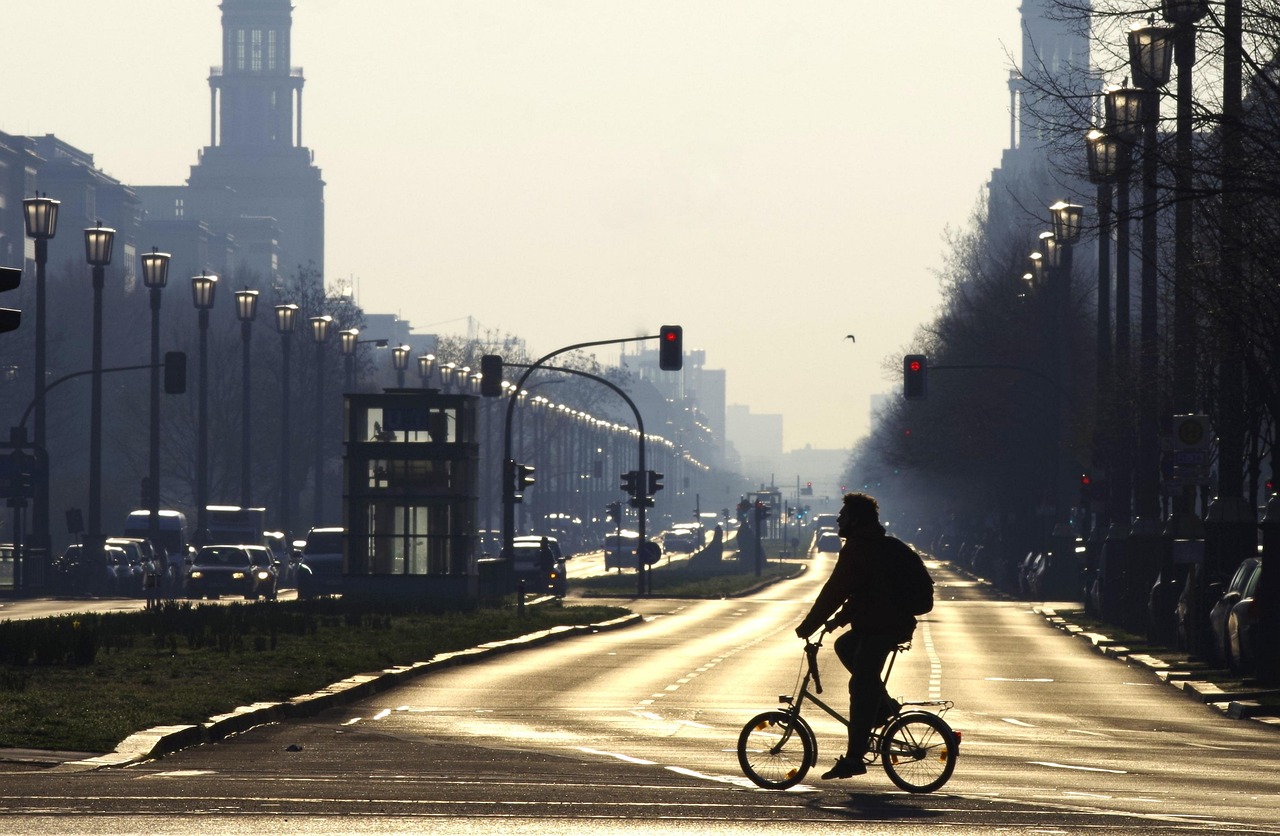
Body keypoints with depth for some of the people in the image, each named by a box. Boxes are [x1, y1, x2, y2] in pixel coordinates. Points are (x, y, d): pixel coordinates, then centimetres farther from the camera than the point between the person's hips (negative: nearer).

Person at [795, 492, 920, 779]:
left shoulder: (858, 548, -12)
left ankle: (854, 758, -11)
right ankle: (884, 705, 21)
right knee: (845, 647, 29)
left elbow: (835, 591, -14)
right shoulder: (883, 545, 19)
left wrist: (808, 626, -7)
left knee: (861, 687, -10)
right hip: (897, 623, 10)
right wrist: (839, 619, 28)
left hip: (880, 626, -10)